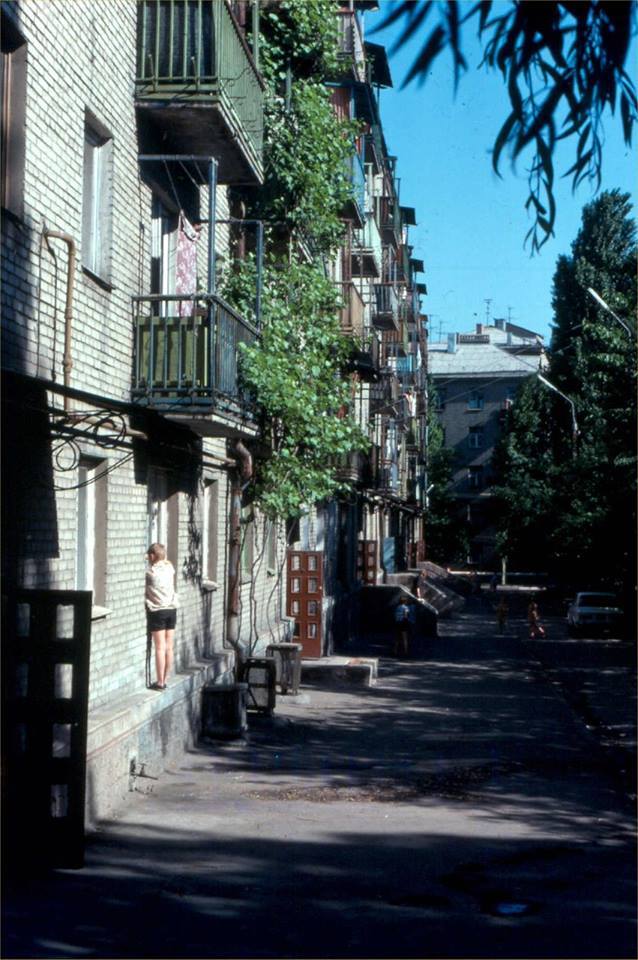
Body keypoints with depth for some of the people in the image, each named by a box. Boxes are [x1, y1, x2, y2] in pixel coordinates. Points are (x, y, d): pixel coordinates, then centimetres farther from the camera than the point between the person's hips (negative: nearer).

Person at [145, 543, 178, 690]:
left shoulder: (150, 571, -12)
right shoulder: (169, 567, 5)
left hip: (157, 611, -6)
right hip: (172, 610, 6)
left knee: (160, 648, -5)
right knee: (169, 647, 7)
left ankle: (160, 682, -4)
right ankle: (164, 680, 13)